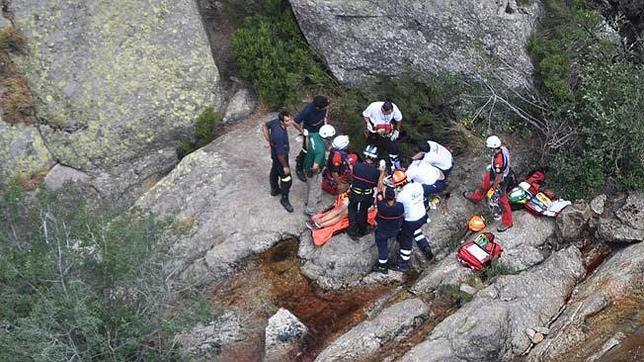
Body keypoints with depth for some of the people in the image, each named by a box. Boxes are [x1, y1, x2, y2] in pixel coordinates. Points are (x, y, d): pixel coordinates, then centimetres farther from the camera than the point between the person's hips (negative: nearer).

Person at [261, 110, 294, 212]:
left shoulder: (276, 121, -19)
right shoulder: (279, 135, -42)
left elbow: (265, 126, 1)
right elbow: (280, 154, -31)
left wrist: (269, 140, 3)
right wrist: (285, 166, -18)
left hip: (274, 154, 9)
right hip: (280, 158, -9)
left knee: (274, 171, 29)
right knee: (286, 178, 7)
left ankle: (274, 189, 52)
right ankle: (284, 199, 24)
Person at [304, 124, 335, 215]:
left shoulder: (315, 135, -17)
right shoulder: (321, 150, -40)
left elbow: (309, 135, 10)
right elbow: (315, 167, -45)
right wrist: (315, 171, -21)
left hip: (307, 165, 8)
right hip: (313, 172, -8)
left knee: (310, 186, 32)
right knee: (315, 189, 15)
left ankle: (309, 201, 56)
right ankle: (311, 210, 34)